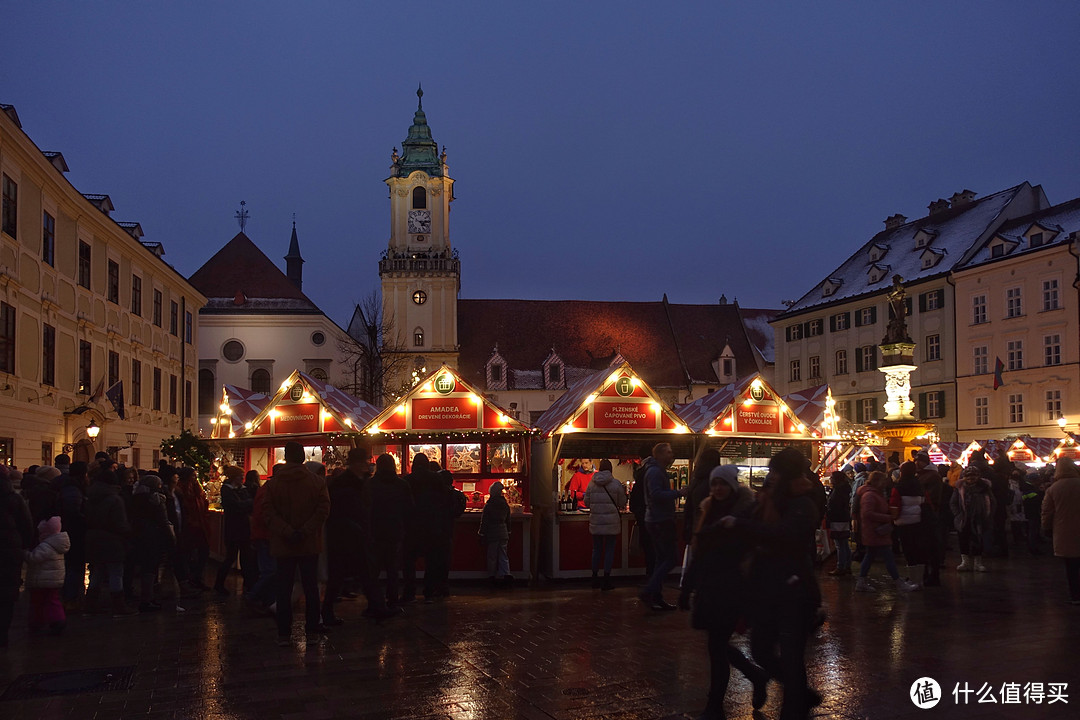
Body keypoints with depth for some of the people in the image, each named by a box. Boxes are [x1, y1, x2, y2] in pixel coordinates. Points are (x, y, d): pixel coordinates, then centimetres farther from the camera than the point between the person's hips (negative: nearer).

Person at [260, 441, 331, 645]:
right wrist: (305, 531, -12)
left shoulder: (273, 483, -2)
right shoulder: (317, 482, -3)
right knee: (311, 587, 8)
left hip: (283, 545, 0)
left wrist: (286, 532, -13)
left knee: (284, 589, 6)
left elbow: (268, 512, -10)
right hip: (310, 544, 0)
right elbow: (323, 510, -11)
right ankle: (312, 631, 11)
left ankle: (283, 633, 7)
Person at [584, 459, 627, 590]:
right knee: (609, 550, 4)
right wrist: (623, 493, 20)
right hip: (611, 521, -3)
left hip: (595, 521, 3)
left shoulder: (592, 484, 0)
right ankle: (606, 581, 4)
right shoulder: (616, 484, -8)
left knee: (597, 549, 14)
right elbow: (622, 504, -1)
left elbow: (586, 502, 7)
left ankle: (595, 579, 19)